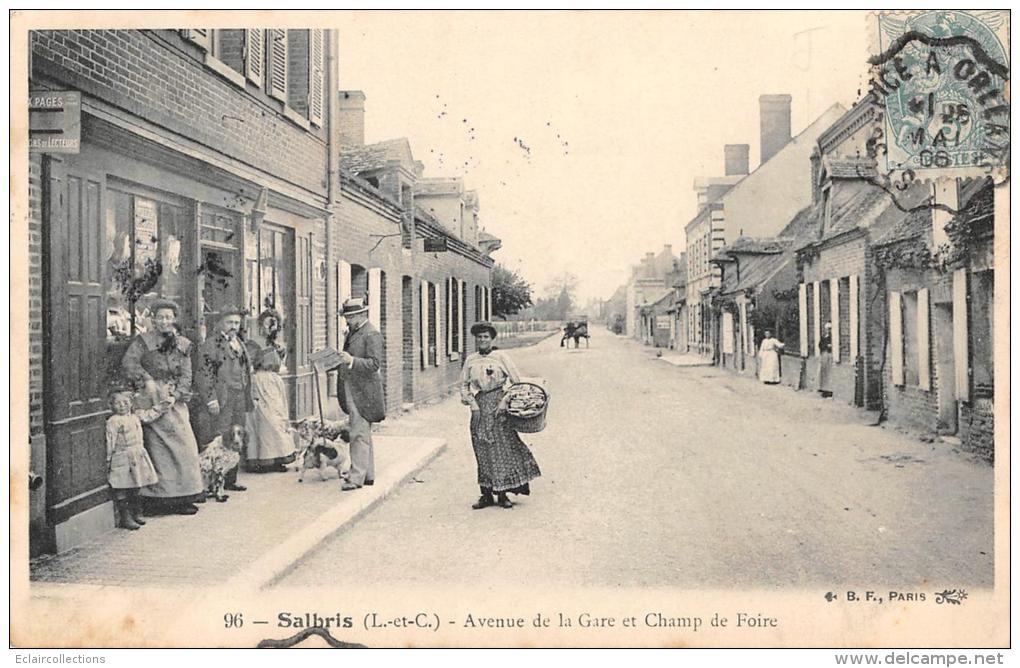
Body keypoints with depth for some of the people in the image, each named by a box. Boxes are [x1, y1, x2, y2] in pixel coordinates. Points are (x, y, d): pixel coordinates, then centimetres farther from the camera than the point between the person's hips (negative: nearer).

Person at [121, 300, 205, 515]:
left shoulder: (183, 345, 11)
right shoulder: (143, 341, 2)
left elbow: (186, 376, 6)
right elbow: (127, 363, -10)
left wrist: (175, 395, -9)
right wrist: (147, 379, -21)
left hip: (176, 402, 4)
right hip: (152, 400, -4)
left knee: (185, 446, 0)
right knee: (157, 448, -5)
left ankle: (183, 497, 7)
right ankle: (162, 498, -1)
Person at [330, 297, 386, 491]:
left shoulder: (372, 334, -12)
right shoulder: (352, 332, 17)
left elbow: (374, 364, -19)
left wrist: (351, 360, -29)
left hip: (363, 393, -10)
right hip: (352, 392, 10)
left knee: (359, 435, -9)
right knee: (363, 434, 14)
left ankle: (356, 477, -6)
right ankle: (368, 475, 22)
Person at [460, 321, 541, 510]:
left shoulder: (501, 356, -1)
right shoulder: (471, 360, 8)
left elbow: (516, 381, -2)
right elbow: (464, 385, 13)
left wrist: (504, 401, -11)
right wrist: (472, 403, -1)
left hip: (498, 404, -3)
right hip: (480, 405, 3)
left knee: (503, 448, -3)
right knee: (482, 450, 4)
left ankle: (502, 494, 5)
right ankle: (486, 494, 11)